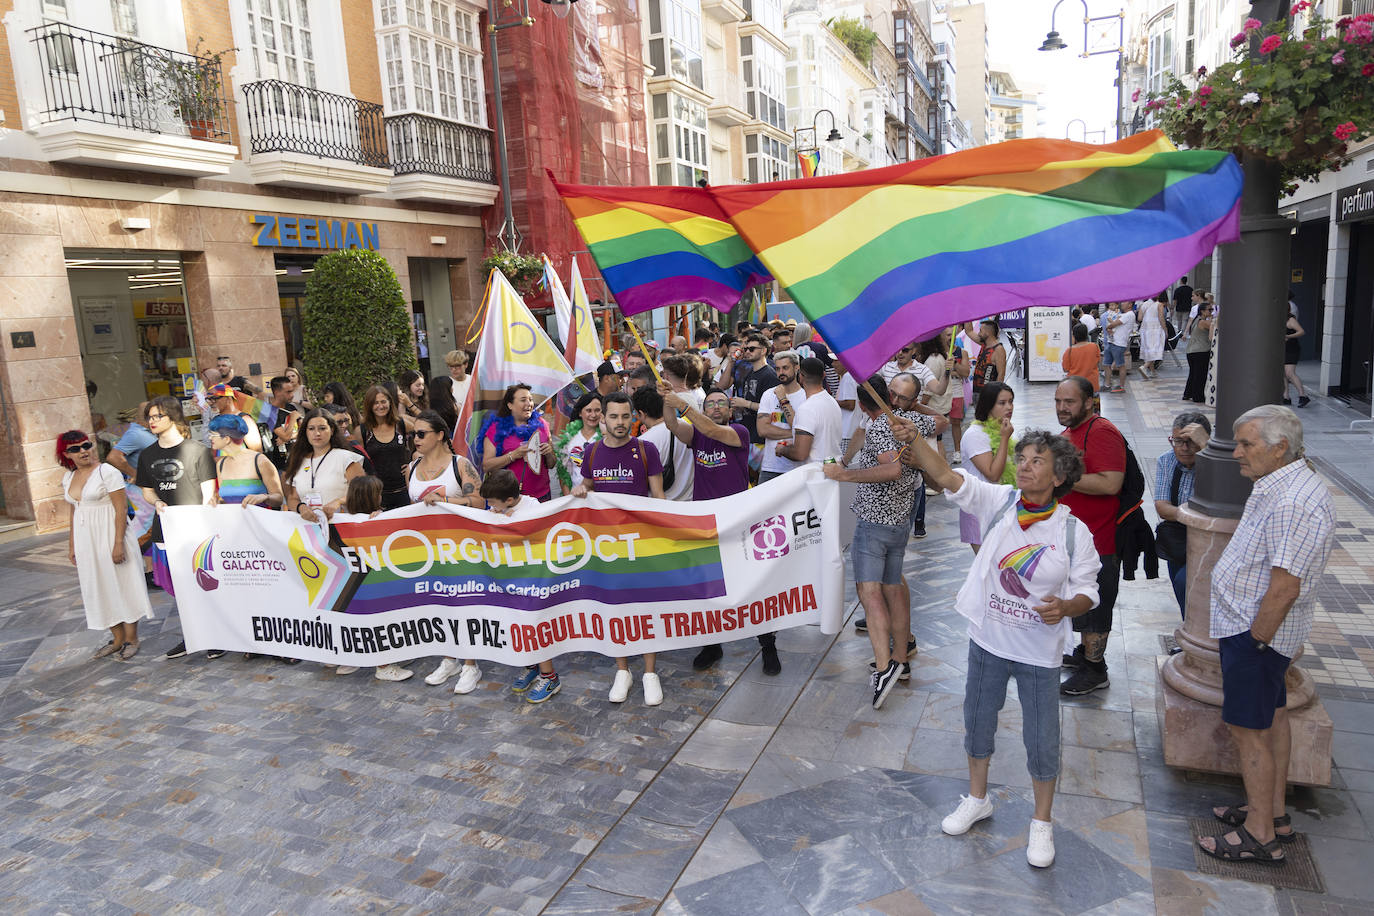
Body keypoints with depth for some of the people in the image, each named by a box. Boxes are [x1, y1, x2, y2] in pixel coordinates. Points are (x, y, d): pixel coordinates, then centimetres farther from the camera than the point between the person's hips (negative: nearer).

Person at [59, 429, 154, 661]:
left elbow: (121, 508, -14)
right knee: (99, 588, 9)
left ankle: (131, 639, 9)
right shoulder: (68, 478, 10)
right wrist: (71, 546, 16)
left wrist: (118, 543, -19)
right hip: (86, 541, 7)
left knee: (122, 584, 0)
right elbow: (73, 513, 18)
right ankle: (117, 638, 19)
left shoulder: (107, 472, -10)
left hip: (110, 535, -7)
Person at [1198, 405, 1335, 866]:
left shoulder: (1291, 504, -27)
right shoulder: (1282, 484, 8)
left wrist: (1254, 642, -19)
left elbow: (1284, 589, -29)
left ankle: (1260, 835, 11)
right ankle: (1274, 812, 34)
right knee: (1272, 716, 20)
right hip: (1261, 626, 11)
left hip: (1255, 631, -11)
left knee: (1248, 728, -1)